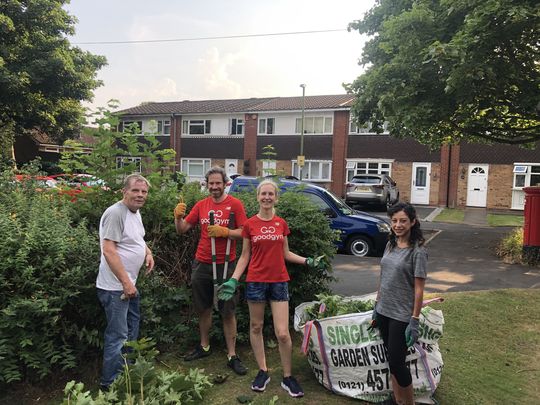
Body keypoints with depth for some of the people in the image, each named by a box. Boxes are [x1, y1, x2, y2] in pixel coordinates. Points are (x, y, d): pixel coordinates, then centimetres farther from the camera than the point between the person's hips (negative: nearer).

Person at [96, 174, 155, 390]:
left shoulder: (136, 213, 10)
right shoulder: (115, 213, -20)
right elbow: (108, 251, -24)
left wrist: (148, 252, 5)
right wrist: (126, 283, -24)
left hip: (130, 284, 11)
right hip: (116, 287, -11)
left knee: (131, 328, 23)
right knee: (118, 337, -3)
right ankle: (110, 384, 13)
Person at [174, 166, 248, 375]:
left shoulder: (235, 204, -5)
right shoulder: (201, 205, 6)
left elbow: (244, 232, -8)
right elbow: (182, 229, 8)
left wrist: (223, 231, -21)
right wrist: (178, 216, -11)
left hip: (225, 265, -4)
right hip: (201, 264, 4)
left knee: (228, 312, 2)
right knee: (204, 308, 16)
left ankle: (232, 355, 13)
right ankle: (204, 346, 34)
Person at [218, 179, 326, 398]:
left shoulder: (281, 223, 3)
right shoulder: (250, 224, -2)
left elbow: (285, 253, 11)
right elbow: (244, 256, 2)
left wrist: (308, 261, -1)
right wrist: (233, 280, -7)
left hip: (279, 282, 1)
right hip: (255, 281, 0)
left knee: (283, 333, -2)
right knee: (256, 327, 11)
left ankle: (288, 378, 16)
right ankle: (263, 372, 28)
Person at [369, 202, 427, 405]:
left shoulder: (417, 251, -13)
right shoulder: (390, 245, 6)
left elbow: (418, 289, -14)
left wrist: (414, 321, -16)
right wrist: (376, 307, 13)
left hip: (401, 316, -6)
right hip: (384, 312, 6)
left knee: (397, 362, 1)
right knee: (391, 359, 16)